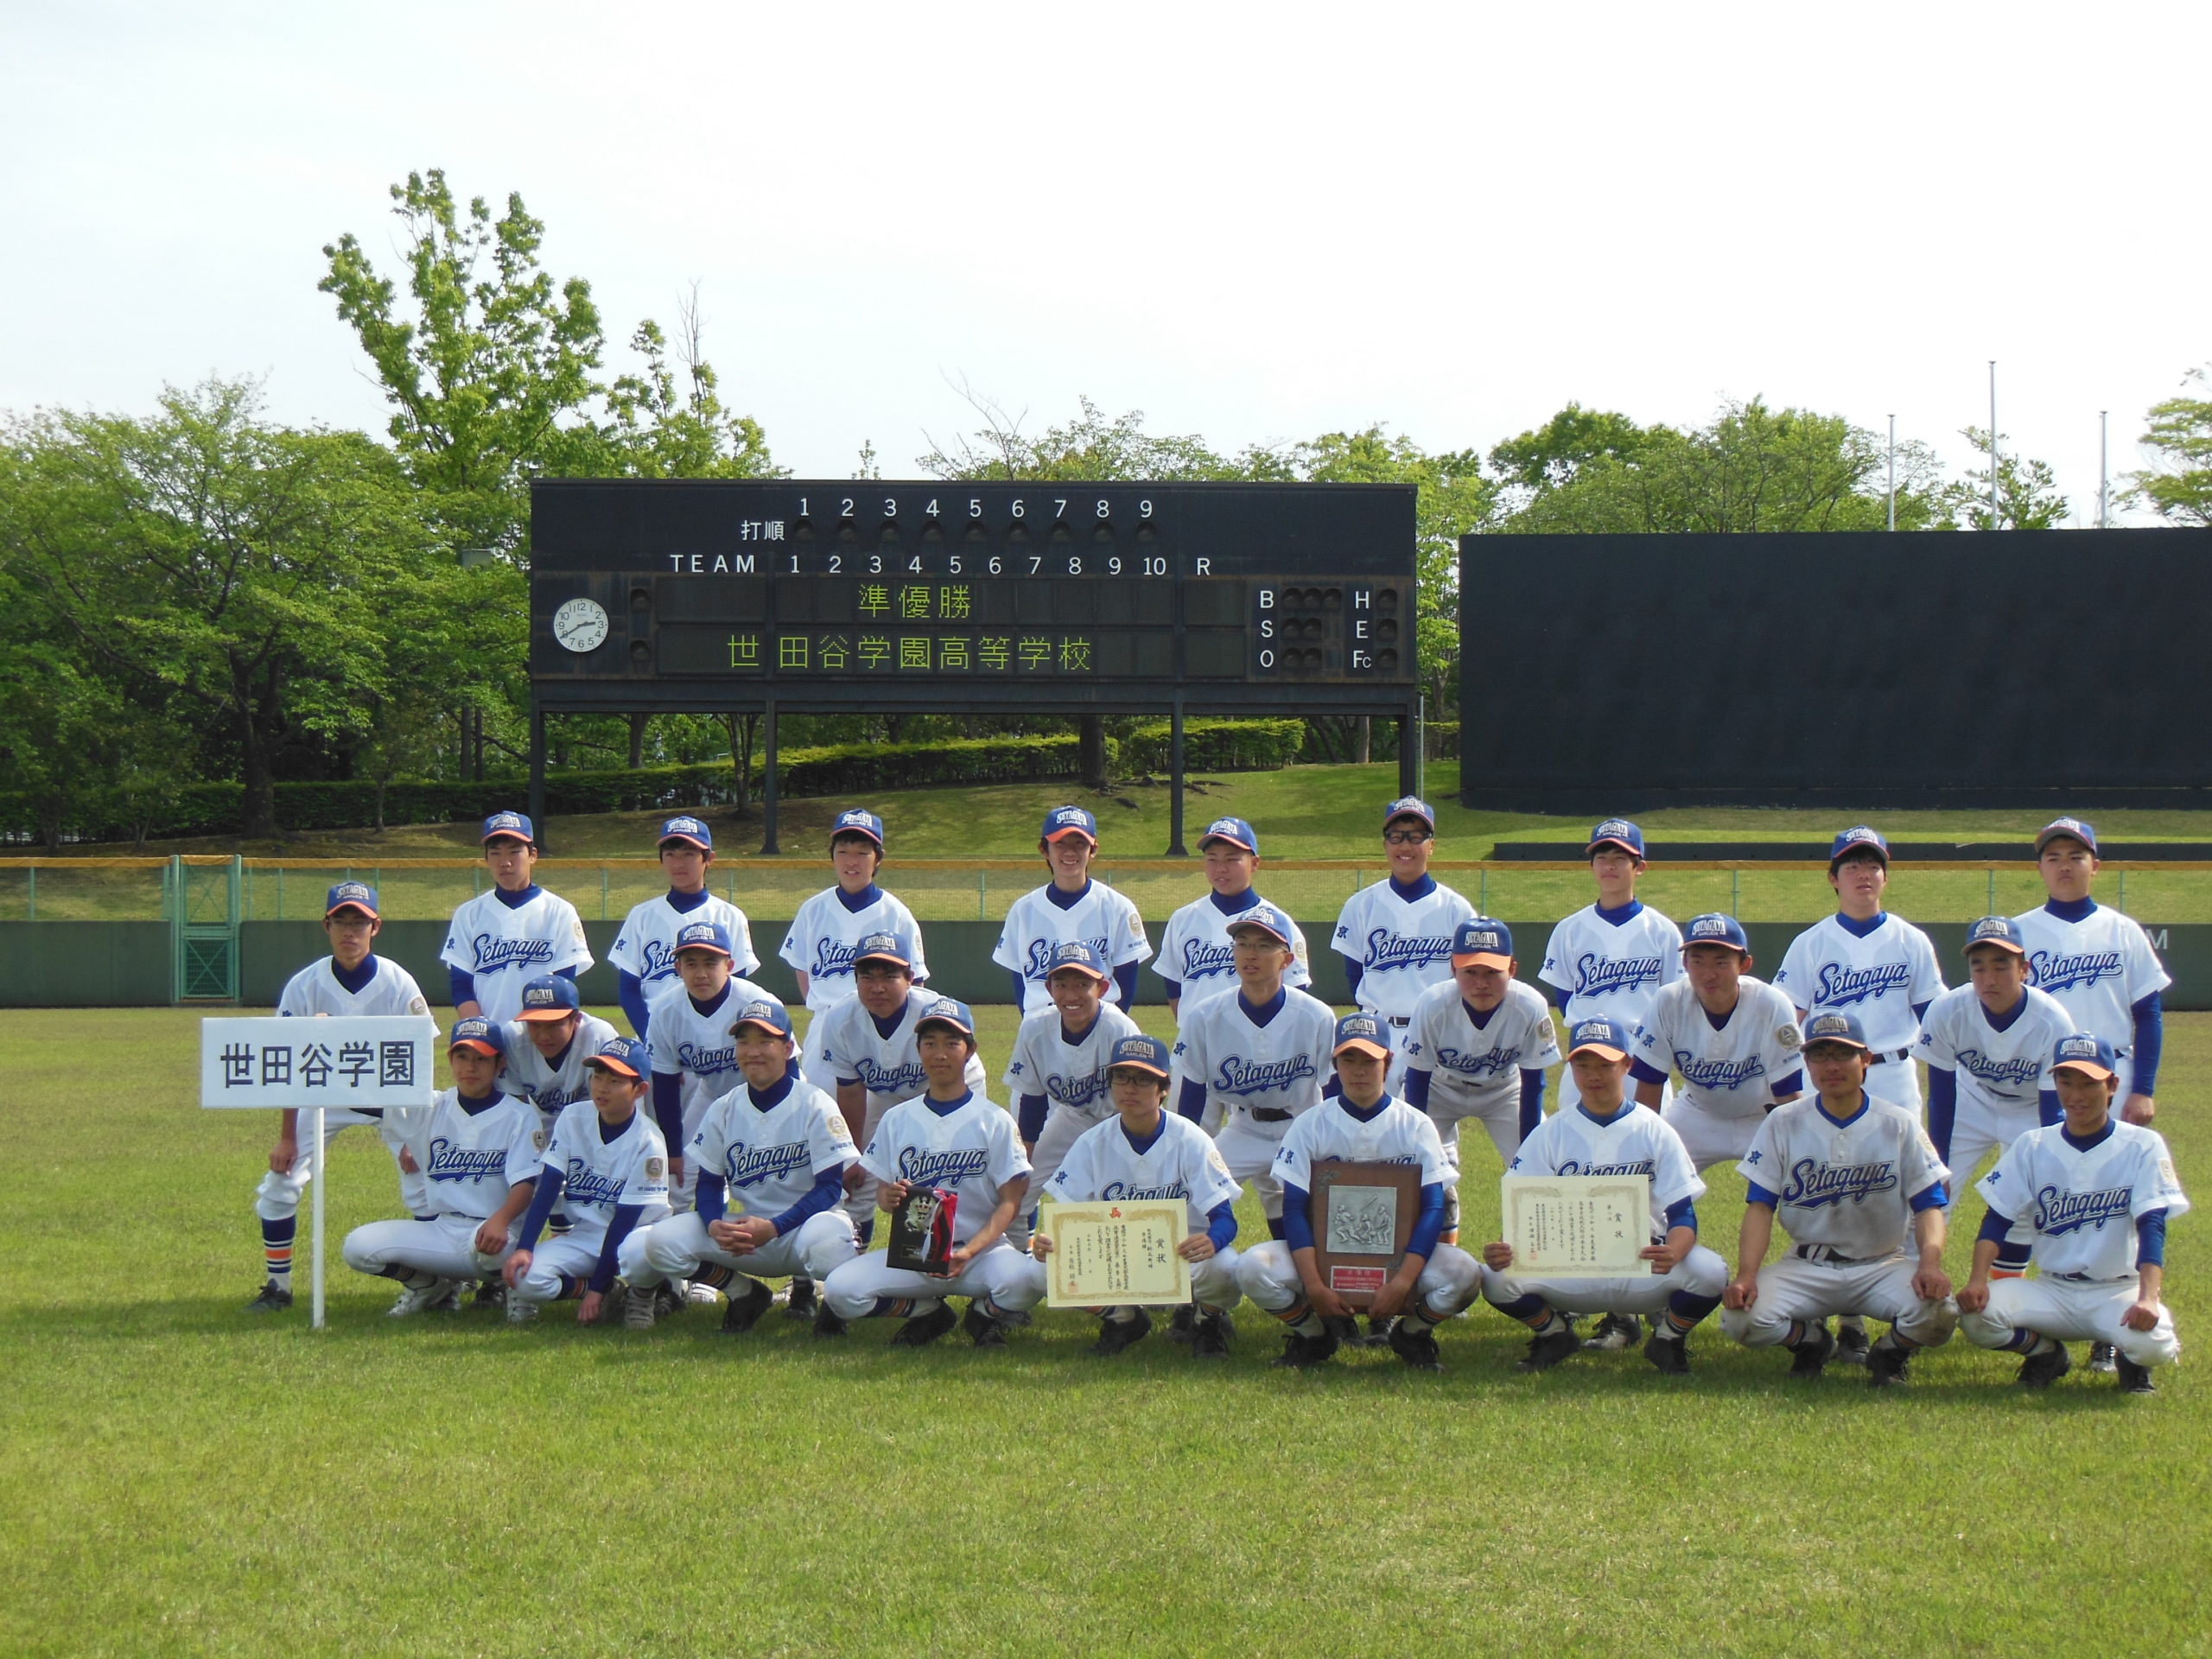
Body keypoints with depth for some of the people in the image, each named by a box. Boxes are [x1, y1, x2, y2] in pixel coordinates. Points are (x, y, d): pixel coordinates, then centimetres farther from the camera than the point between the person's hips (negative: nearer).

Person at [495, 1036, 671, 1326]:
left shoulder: (648, 1142, -14)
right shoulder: (573, 1118, -4)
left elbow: (625, 1218, -15)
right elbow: (548, 1187, -6)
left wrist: (597, 1287, -17)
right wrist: (523, 1247, -19)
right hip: (584, 1235, 3)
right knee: (526, 1276, -25)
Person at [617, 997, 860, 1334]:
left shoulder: (815, 1106, -8)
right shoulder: (723, 1110, 4)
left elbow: (831, 1186, -13)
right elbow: (707, 1182, 5)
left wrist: (773, 1227, -26)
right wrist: (714, 1224, -19)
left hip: (800, 1225, -4)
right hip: (740, 1229, 4)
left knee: (827, 1236, -41)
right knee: (662, 1241, -19)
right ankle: (743, 1292, 6)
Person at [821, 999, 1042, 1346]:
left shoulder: (994, 1121, 1)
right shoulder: (897, 1120, 9)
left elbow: (1009, 1202, -3)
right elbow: (882, 1193, 11)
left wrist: (970, 1251, -20)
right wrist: (889, 1198, -16)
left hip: (980, 1249, -2)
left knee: (1019, 1282, -36)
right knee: (839, 1290, -23)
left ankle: (985, 1314, 3)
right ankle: (929, 1312, 6)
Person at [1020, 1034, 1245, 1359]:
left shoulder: (1189, 1140, -13)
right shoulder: (1093, 1143, -5)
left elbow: (1225, 1217, -18)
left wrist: (1210, 1242, -43)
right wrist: (1048, 1242, -31)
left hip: (1184, 1253, -3)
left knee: (1222, 1268, -37)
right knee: (1043, 1272, -21)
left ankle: (1207, 1323, 2)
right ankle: (1122, 1320, 8)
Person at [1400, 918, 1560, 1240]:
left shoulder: (1531, 1008, -31)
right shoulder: (1432, 1006, -33)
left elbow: (1532, 1086, -19)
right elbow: (1417, 1081, -20)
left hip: (1504, 1090, 1)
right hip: (1440, 1089, -1)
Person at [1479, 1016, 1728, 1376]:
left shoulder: (1655, 1132, 1)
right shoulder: (1551, 1133, 4)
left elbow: (1683, 1215, -6)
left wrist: (1673, 1253, -31)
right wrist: (1506, 1250, -25)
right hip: (1568, 1272, 1)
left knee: (1709, 1271, -30)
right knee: (1497, 1277, -26)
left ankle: (1668, 1338, 4)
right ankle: (1554, 1333, 8)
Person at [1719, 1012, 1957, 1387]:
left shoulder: (1900, 1126, 0)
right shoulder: (1782, 1124, 1)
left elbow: (1929, 1205, -3)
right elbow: (1760, 1206, -3)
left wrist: (1930, 1263, -24)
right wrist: (1745, 1275, -19)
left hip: (1882, 1266, -1)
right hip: (1806, 1268, 1)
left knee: (1938, 1311, -31)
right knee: (1741, 1316, -26)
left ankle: (1891, 1353, 6)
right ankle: (1810, 1340, 9)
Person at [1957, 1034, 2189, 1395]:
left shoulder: (2142, 1146, -4)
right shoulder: (2032, 1147, 4)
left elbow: (2152, 1227, -15)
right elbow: (1996, 1220, 1)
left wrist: (2148, 1299, -31)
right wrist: (1977, 1280, -19)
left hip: (2118, 1291, -2)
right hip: (2053, 1291, 2)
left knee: (2152, 1343, -35)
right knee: (1976, 1313, -26)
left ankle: (2131, 1363, 6)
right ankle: (2045, 1352, 7)